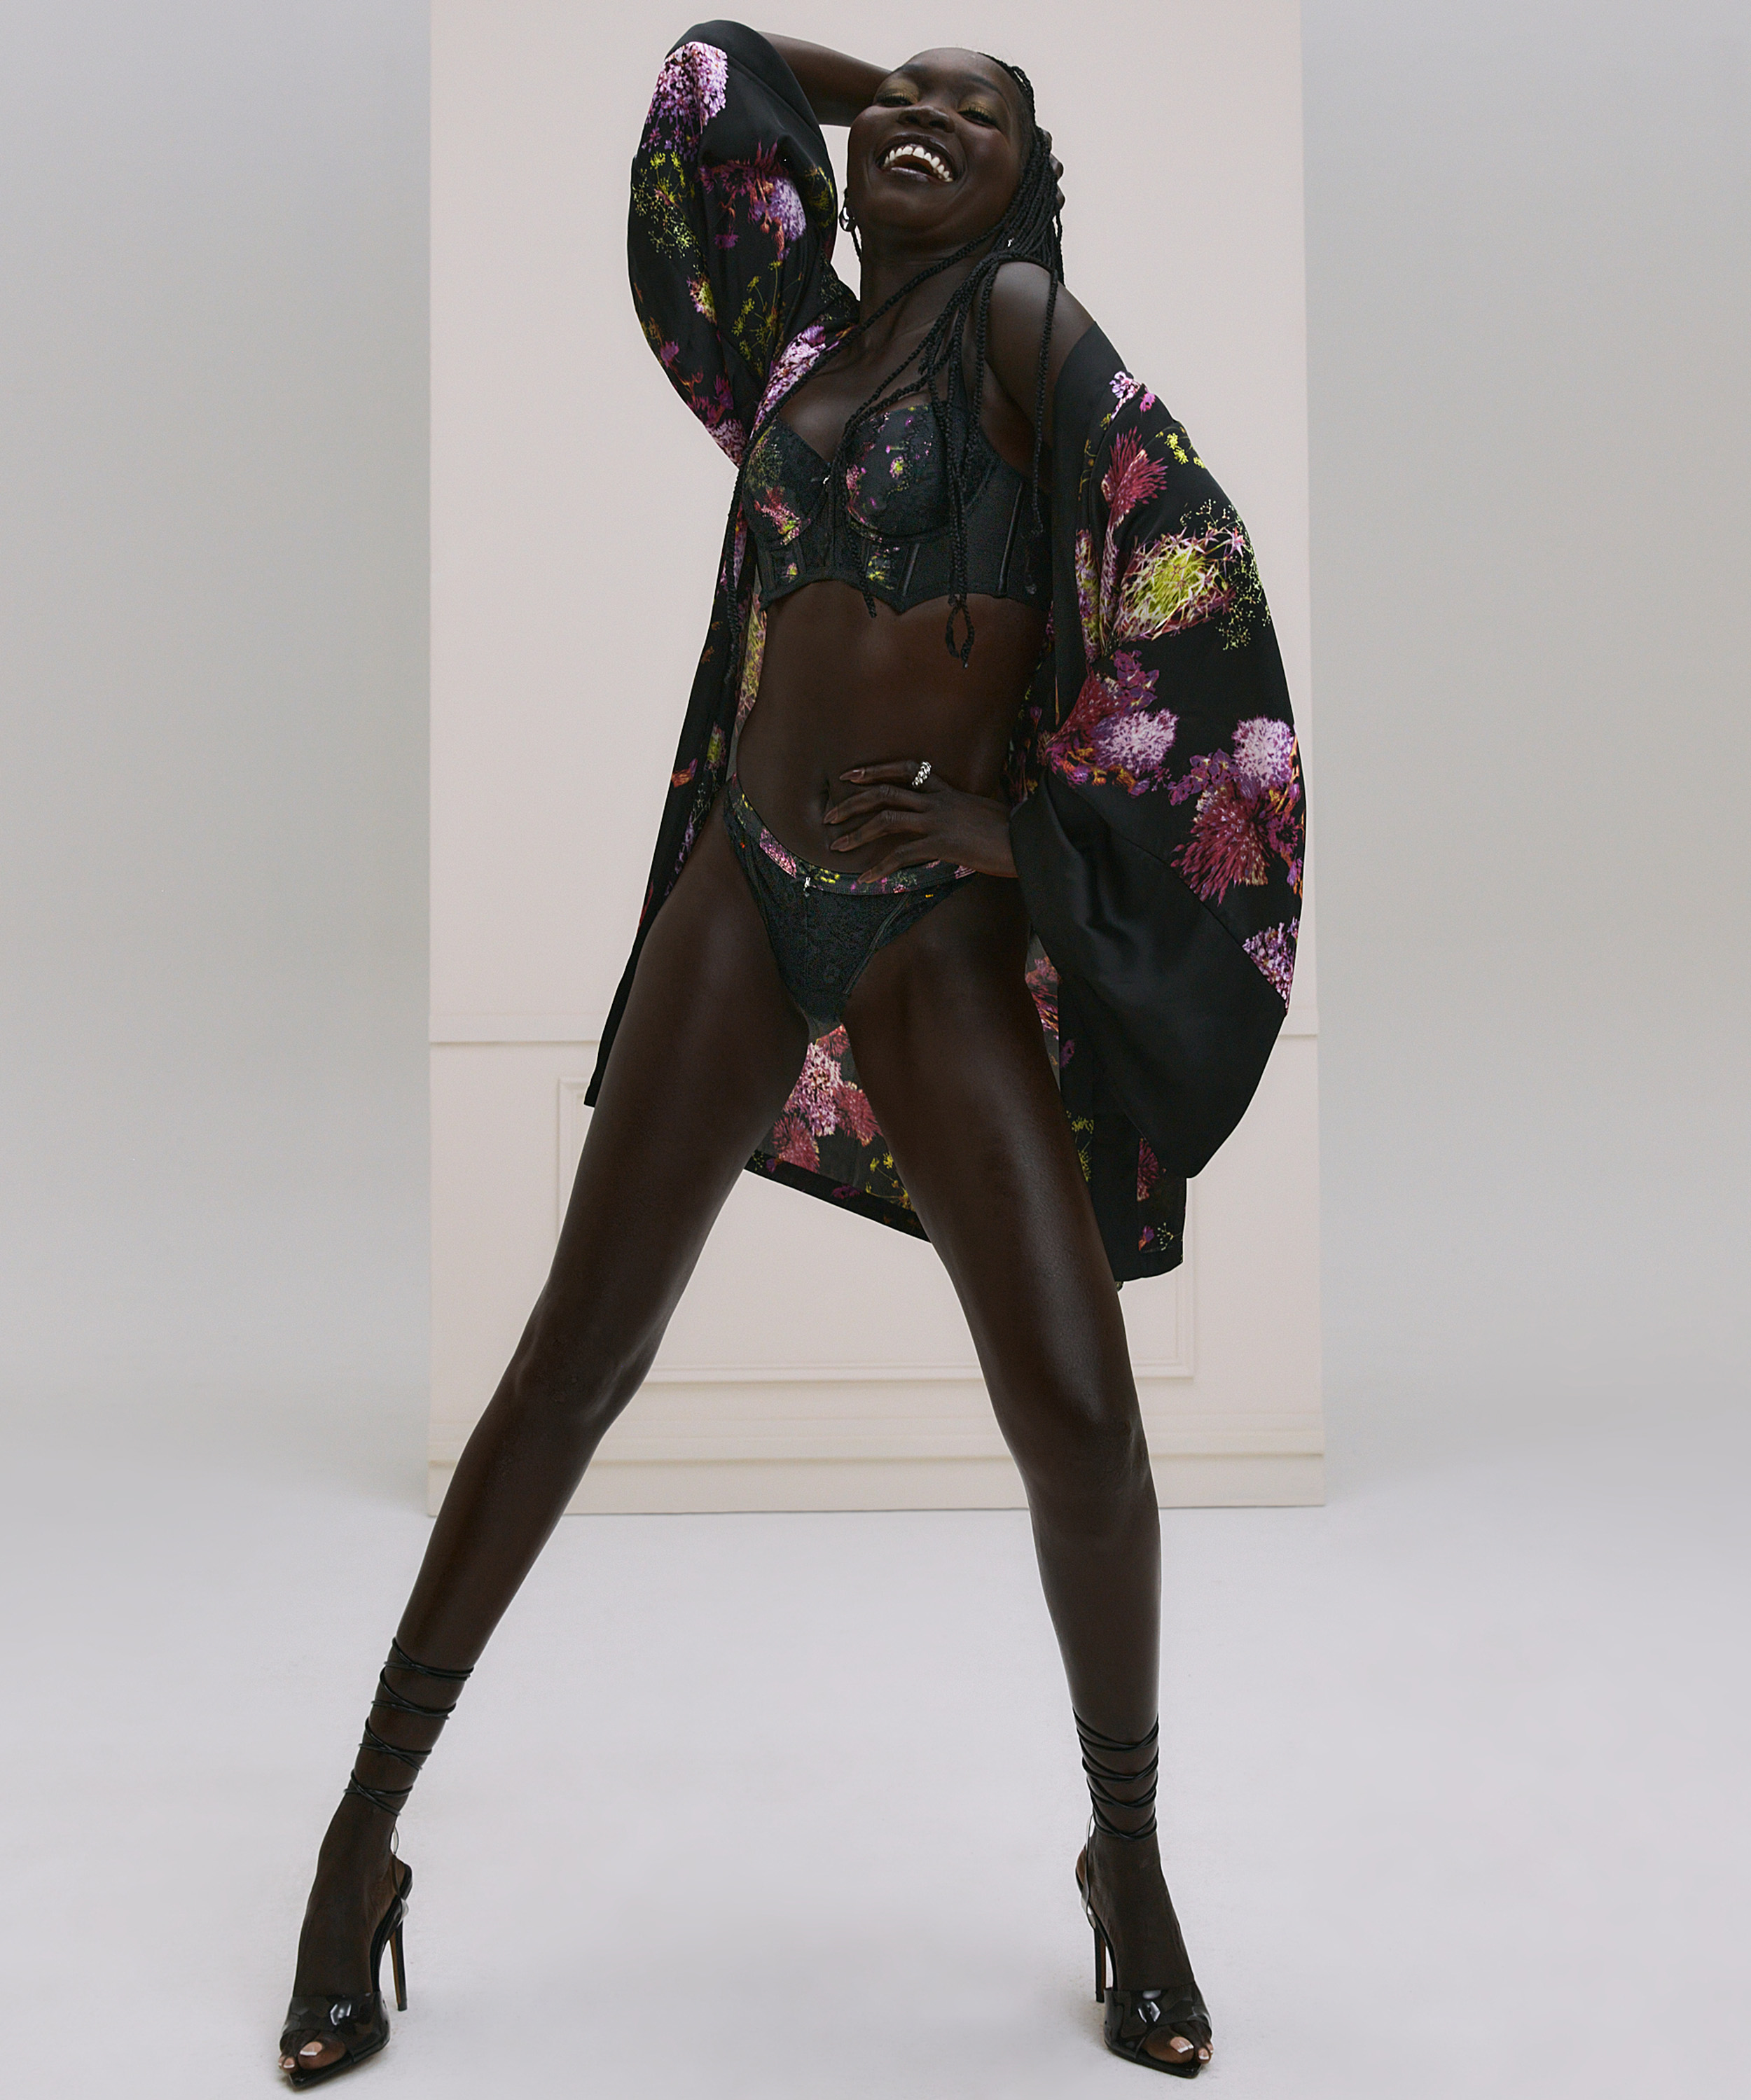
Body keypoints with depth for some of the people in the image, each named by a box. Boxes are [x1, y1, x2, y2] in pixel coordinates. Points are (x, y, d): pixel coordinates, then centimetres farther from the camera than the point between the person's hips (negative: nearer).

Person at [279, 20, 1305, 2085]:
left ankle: (1129, 1855, 16)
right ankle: (364, 1837, 13)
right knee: (579, 1352, 2)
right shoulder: (803, 336, 11)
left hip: (945, 927, -3)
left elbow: (1188, 569, -11)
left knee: (1076, 1408, -8)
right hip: (745, 891, 4)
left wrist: (1020, 815, -12)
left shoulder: (1018, 319, -1)